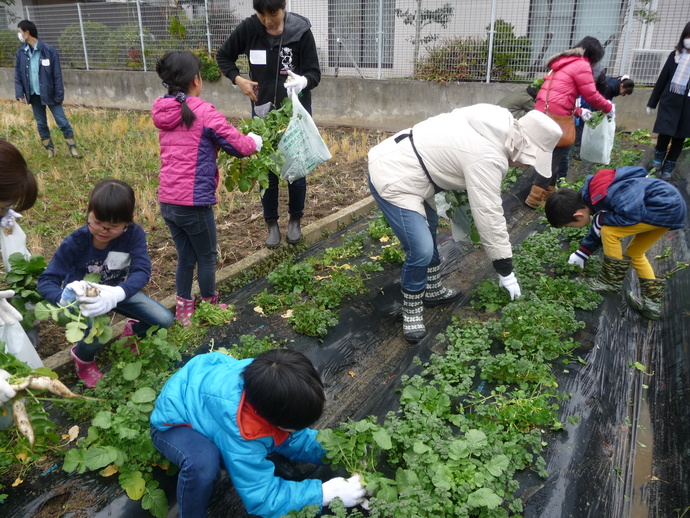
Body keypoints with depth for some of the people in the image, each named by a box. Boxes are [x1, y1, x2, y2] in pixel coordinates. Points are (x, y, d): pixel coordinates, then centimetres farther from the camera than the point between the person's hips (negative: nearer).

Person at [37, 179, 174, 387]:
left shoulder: (134, 234, -24)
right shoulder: (74, 243, -26)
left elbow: (142, 270, -35)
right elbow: (47, 281, -26)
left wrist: (116, 295, -56)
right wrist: (65, 299, -51)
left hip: (119, 291, 3)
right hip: (83, 297, -2)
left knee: (165, 320, -9)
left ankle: (132, 330, 29)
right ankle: (83, 358, 8)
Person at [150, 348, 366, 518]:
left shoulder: (265, 379, -25)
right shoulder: (239, 432, -43)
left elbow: (296, 439, -7)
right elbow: (261, 498, -31)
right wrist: (325, 493, -32)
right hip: (175, 422, -6)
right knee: (203, 463, -39)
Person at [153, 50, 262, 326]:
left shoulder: (164, 113, 9)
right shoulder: (204, 112, -13)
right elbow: (240, 146, -10)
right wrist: (255, 141, 11)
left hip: (167, 201, 7)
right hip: (194, 202, -7)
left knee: (185, 257, 20)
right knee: (207, 256, 13)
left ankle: (183, 309, 31)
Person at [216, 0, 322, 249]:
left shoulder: (301, 31, -13)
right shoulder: (248, 28, -7)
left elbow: (315, 72, -12)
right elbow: (223, 56, 8)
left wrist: (303, 81, -35)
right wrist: (238, 79, -8)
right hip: (263, 112, 2)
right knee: (267, 171, 7)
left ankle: (295, 220, 27)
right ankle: (272, 223, 23)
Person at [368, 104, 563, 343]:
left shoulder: (495, 126, 4)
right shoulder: (488, 158, -23)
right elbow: (489, 216, -19)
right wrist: (505, 272, -9)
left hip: (395, 161, 11)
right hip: (392, 180, -11)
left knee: (428, 228, 24)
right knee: (422, 250, -15)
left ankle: (433, 290, 40)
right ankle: (411, 310, 8)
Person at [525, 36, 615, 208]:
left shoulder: (564, 63, 24)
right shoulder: (581, 65, -4)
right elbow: (591, 95, -3)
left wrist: (578, 112, 26)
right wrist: (609, 108, 13)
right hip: (556, 115, -9)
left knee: (551, 154, 15)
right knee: (553, 156, -6)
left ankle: (548, 192, 21)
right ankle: (536, 198, -6)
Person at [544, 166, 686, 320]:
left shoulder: (602, 195, -27)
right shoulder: (594, 192, 6)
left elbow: (632, 214, -30)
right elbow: (598, 229, 19)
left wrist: (602, 220, -15)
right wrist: (582, 253, 23)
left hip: (666, 207, -10)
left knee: (609, 232, -12)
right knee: (634, 253, 18)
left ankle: (611, 281, 4)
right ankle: (651, 302, 23)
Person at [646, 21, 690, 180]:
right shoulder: (675, 54, 3)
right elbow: (663, 79, 8)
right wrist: (652, 103, 9)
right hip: (670, 101, 0)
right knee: (664, 133, -5)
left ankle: (668, 166, 22)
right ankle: (659, 156, 24)